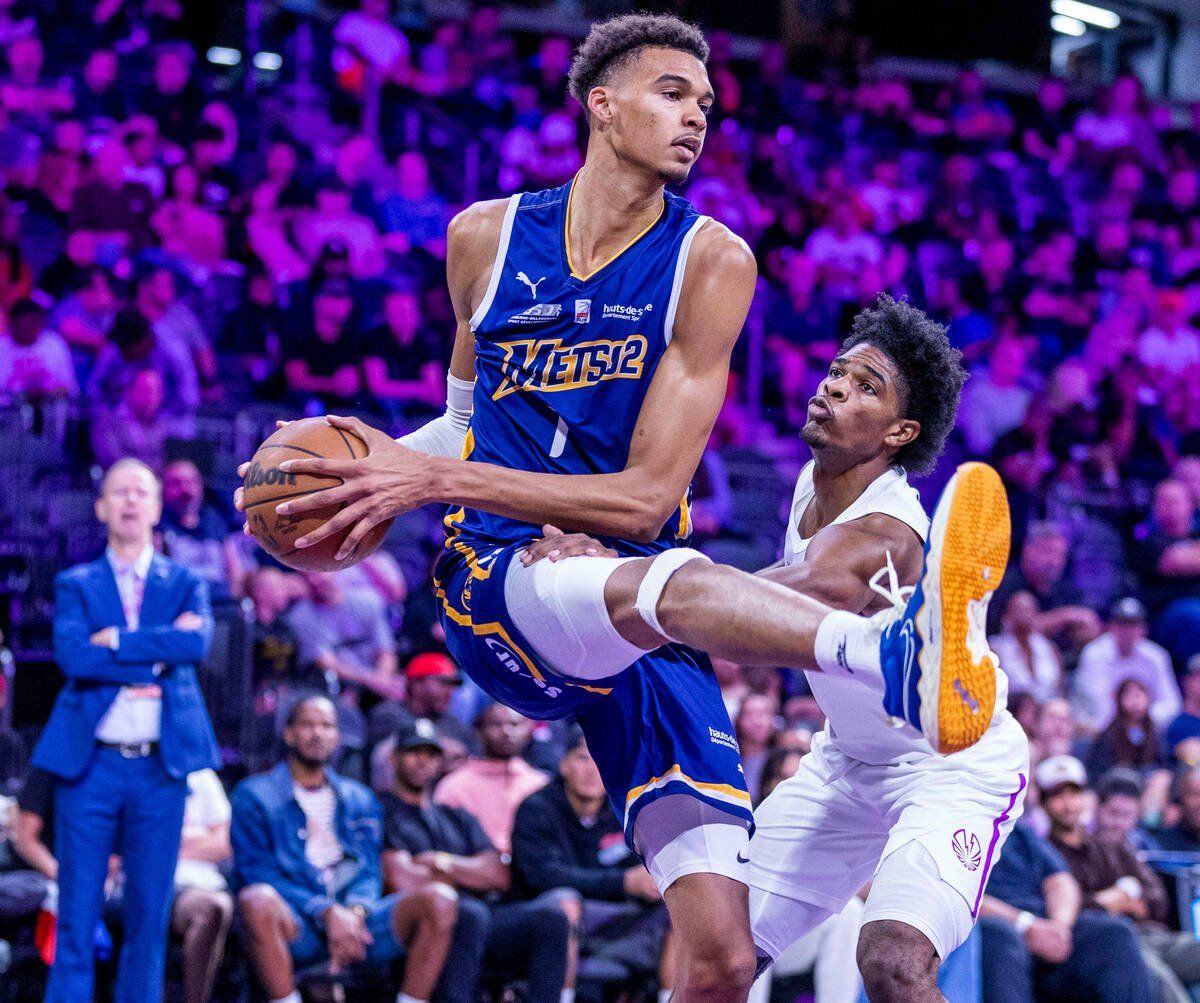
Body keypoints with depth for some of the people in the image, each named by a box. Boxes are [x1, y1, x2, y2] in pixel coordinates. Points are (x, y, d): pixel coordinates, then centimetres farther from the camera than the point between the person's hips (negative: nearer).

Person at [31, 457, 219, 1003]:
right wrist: (154, 658, -10)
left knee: (150, 913, 3)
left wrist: (116, 641, -10)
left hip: (162, 766, 1)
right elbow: (72, 653, -10)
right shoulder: (75, 584, 9)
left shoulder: (186, 584, 12)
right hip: (89, 763, -1)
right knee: (77, 915, -2)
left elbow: (196, 644, -9)